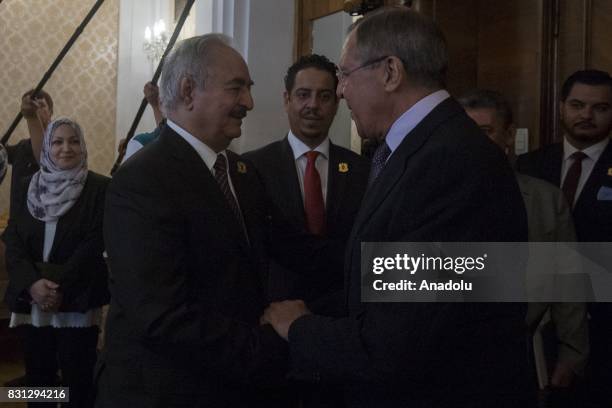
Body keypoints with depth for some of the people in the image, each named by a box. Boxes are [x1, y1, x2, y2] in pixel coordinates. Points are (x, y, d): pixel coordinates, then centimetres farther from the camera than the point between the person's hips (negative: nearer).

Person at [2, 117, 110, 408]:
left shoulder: (99, 188, -4)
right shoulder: (29, 187, 8)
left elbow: (94, 244, -10)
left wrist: (59, 286, -16)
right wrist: (32, 283, -13)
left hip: (77, 302, -4)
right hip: (31, 300, 4)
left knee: (77, 381, 0)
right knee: (37, 378, 11)